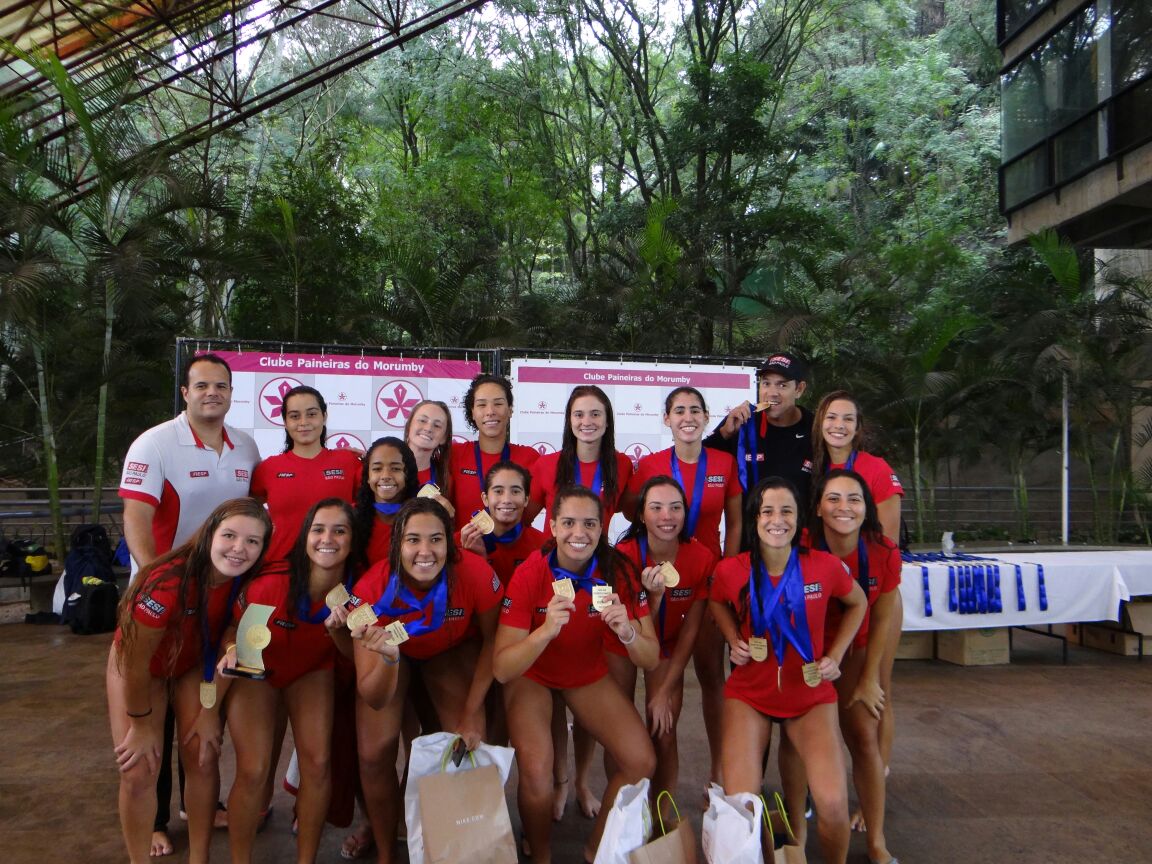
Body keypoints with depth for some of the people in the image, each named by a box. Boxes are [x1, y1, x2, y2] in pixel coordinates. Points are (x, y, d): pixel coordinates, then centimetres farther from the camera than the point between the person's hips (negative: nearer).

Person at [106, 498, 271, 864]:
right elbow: (137, 663, -25)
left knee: (203, 759, -1)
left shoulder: (248, 582, -25)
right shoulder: (168, 582, -39)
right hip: (137, 666, -3)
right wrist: (141, 724, -12)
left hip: (194, 664, 3)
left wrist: (211, 709, -7)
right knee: (138, 773, -5)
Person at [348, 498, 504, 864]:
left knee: (469, 747, -12)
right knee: (374, 754, -11)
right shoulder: (371, 590, -35)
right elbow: (375, 700, -31)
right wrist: (388, 658, -51)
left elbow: (492, 639, -14)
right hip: (391, 654, 0)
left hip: (453, 650, 0)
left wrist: (471, 714, -15)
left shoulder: (475, 573, -35)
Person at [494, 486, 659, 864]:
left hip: (588, 675, 3)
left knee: (642, 763, -10)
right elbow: (502, 669, -29)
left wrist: (626, 630, -38)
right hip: (531, 675, -3)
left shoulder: (618, 571, -20)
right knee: (536, 772, -24)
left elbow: (651, 661, -17)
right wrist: (545, 631, -46)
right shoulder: (529, 574, -27)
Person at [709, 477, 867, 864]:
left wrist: (835, 656, -1)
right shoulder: (730, 570, -12)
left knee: (834, 804, -15)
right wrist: (734, 640, -4)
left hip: (811, 695, 0)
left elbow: (858, 603, 9)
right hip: (749, 694, 0)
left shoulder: (825, 566, -14)